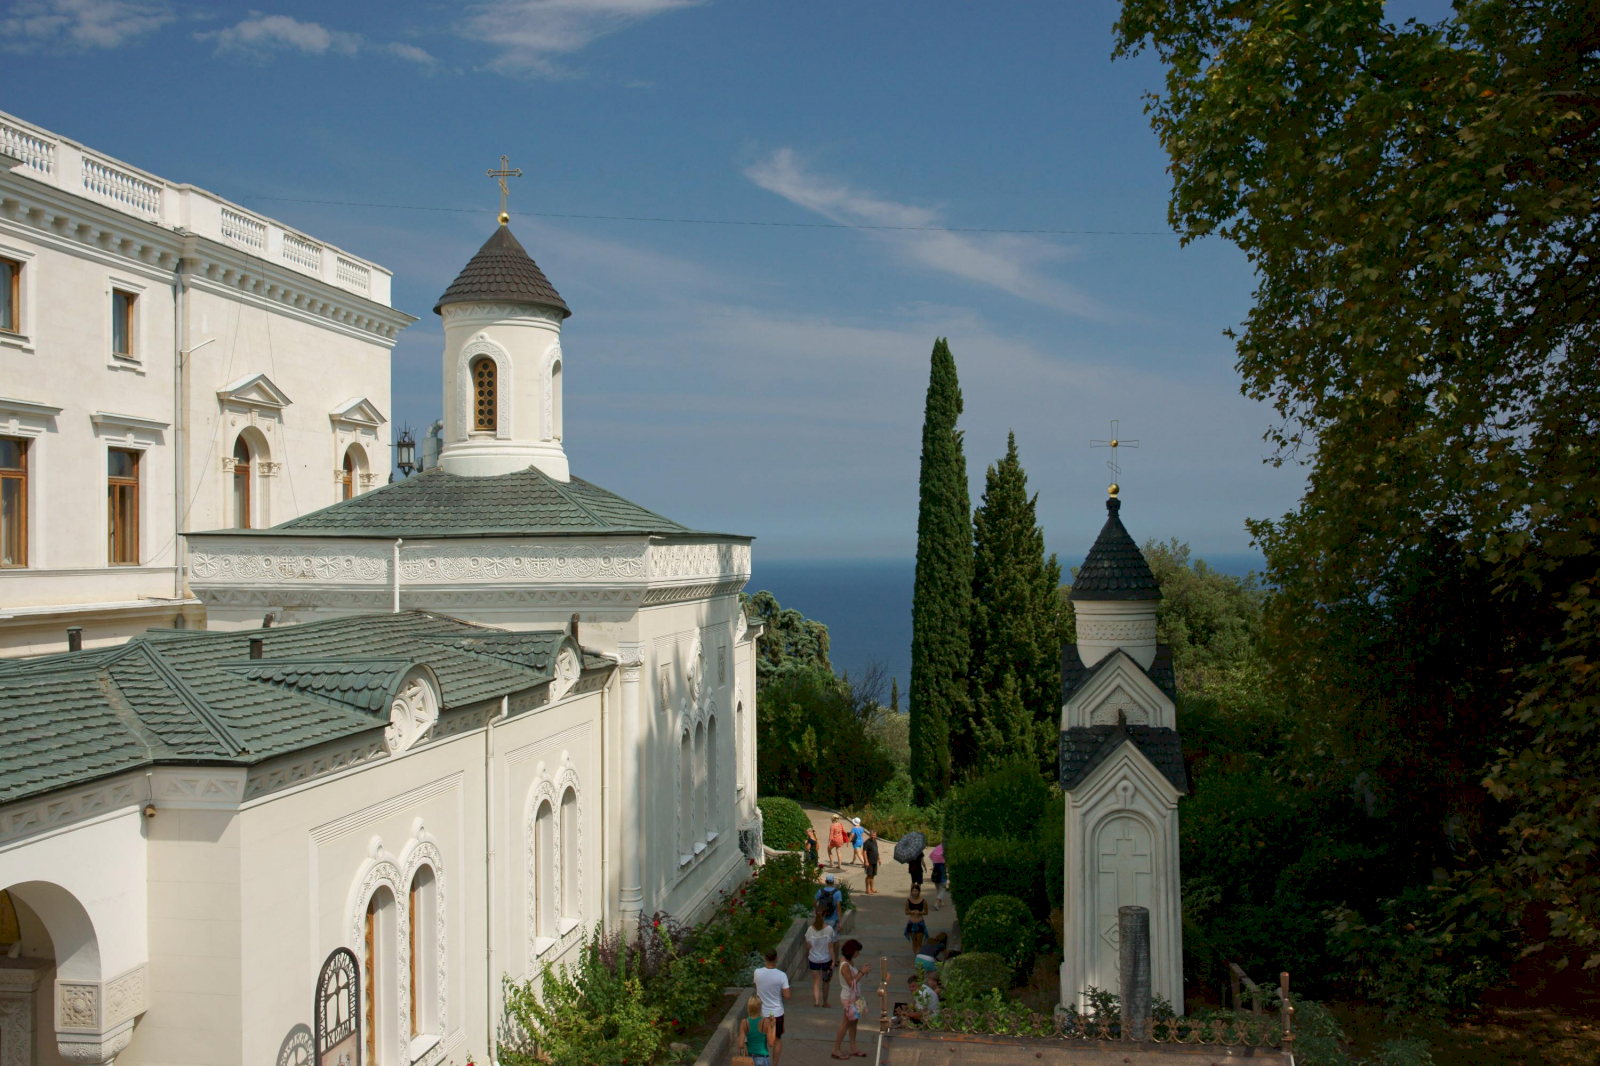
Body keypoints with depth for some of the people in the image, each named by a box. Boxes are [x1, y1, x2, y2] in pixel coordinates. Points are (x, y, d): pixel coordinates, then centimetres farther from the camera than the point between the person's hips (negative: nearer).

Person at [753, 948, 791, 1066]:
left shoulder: (757, 973, -13)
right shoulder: (781, 975, -20)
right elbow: (787, 996, -17)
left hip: (761, 1013, 2)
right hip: (777, 1013, -2)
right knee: (777, 1039, 17)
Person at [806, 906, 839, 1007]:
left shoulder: (810, 929, -11)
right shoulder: (829, 929, -16)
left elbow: (808, 946, -3)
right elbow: (830, 946, -13)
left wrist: (806, 957, 13)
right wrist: (834, 960, -6)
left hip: (813, 959, 0)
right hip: (826, 959, 0)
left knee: (816, 981, 11)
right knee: (825, 981, 17)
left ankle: (816, 1001, -5)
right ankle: (825, 1002, 28)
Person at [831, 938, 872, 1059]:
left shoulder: (850, 962, 4)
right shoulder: (845, 965, -25)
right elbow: (851, 982, -24)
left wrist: (861, 971, 2)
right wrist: (862, 972, -21)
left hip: (854, 997, 9)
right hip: (848, 998, -9)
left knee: (853, 1022, 16)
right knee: (846, 1023, 2)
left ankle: (853, 1049, 26)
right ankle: (836, 1050, 14)